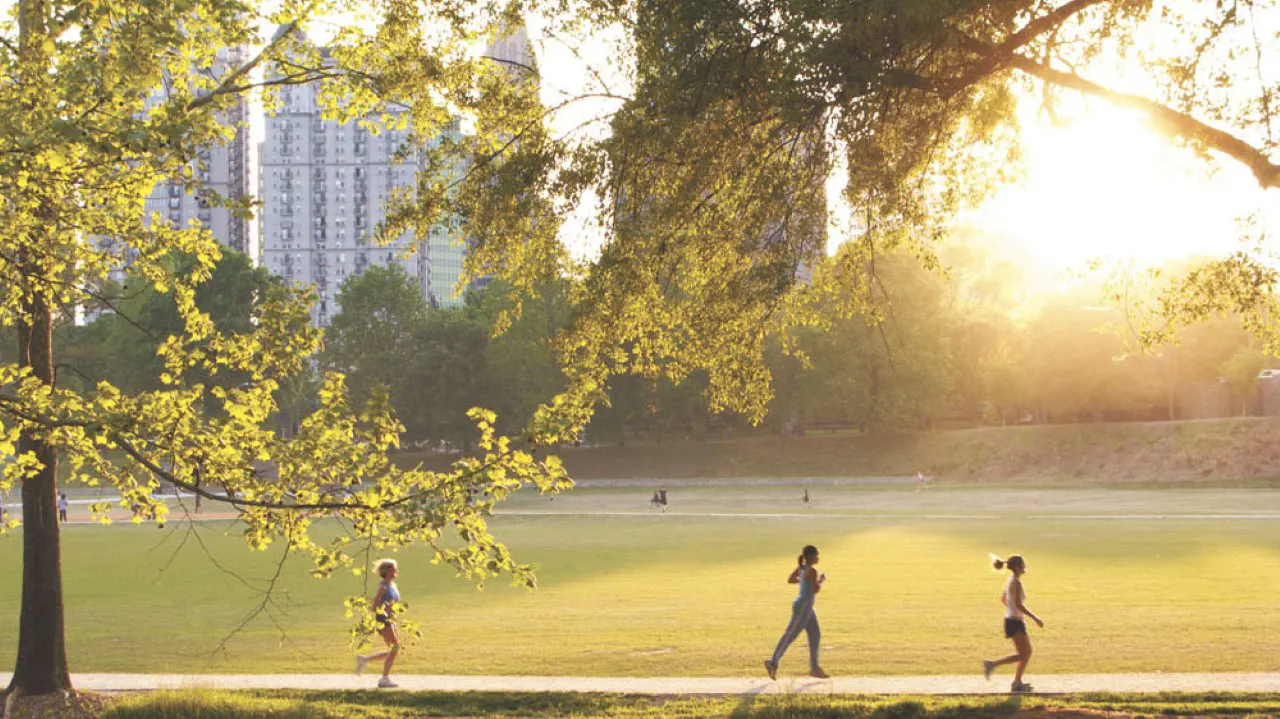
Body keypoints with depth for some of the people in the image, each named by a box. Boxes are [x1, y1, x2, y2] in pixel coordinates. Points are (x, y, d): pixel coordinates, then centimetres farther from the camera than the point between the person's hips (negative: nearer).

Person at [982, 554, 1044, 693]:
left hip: (1011, 620, 10)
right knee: (1023, 655, -5)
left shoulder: (1011, 580, 11)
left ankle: (1017, 683, 15)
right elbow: (1019, 605, -23)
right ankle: (992, 664, -6)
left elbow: (1003, 600, 21)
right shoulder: (1016, 582, -18)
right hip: (1015, 622, -10)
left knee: (1027, 652, 14)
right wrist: (1035, 618, -19)